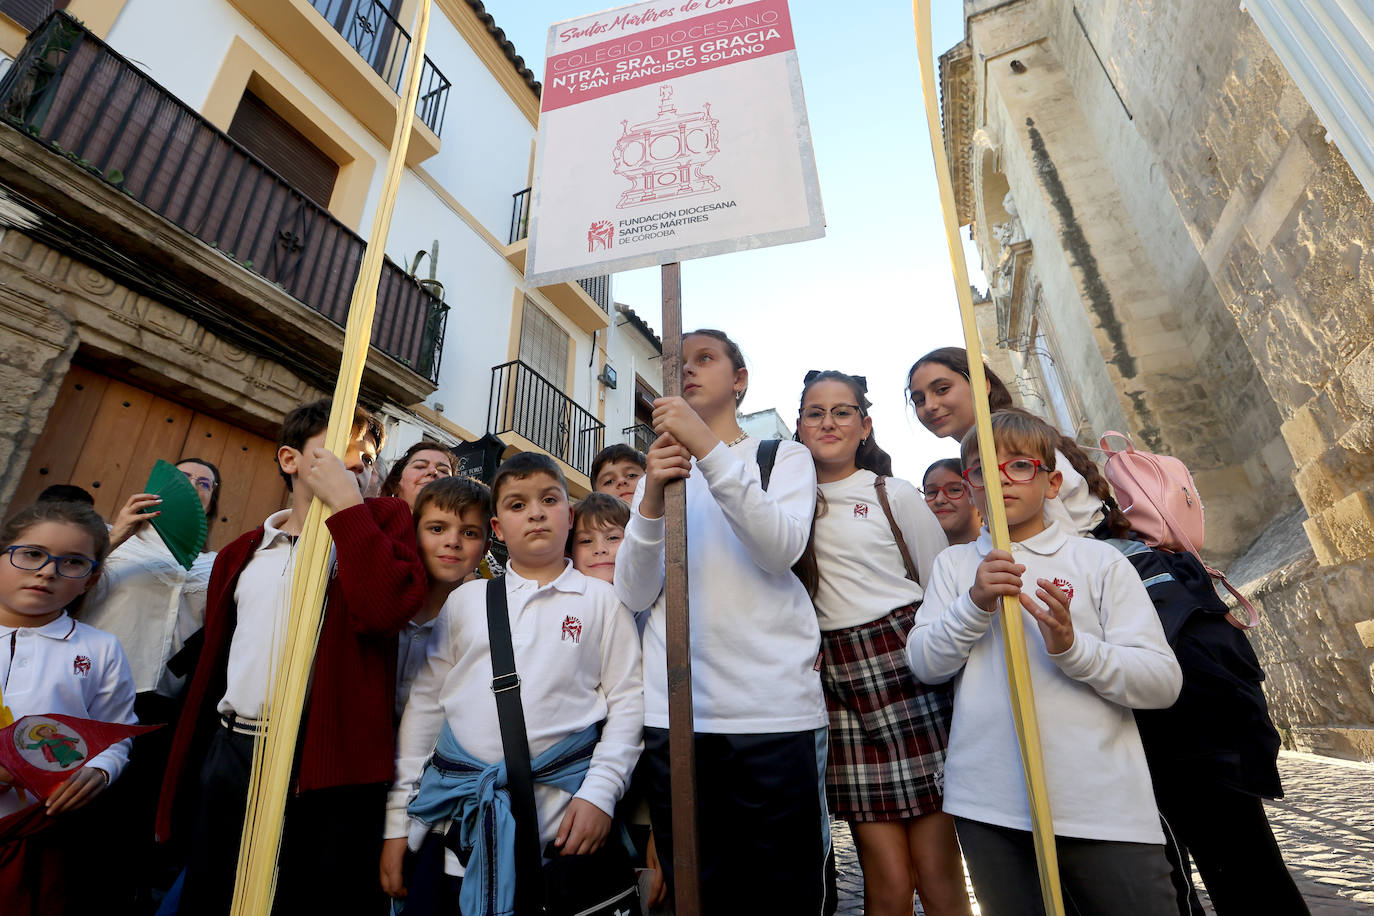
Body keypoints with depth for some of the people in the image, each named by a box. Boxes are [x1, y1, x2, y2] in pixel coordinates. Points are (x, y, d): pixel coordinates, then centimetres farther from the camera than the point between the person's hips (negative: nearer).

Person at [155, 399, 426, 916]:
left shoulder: (381, 521, -1)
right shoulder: (241, 554, 14)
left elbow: (386, 609, -21)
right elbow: (211, 669, 17)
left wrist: (346, 503, -15)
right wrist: (177, 789, 15)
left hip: (329, 764, -4)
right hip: (228, 752, 5)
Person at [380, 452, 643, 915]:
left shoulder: (601, 599, 0)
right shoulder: (465, 599, 7)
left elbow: (627, 702, -1)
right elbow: (424, 702, 9)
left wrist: (600, 792, -11)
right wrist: (397, 818, 8)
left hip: (555, 807, -2)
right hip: (454, 805, 3)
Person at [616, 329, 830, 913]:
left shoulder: (785, 457, 9)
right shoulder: (659, 470, 15)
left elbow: (782, 550, -12)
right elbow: (634, 595, 3)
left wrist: (710, 448, -19)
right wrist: (652, 500, -13)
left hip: (775, 710, -2)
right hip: (672, 711, 3)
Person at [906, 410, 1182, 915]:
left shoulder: (1099, 560, 0)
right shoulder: (954, 564, 6)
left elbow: (1163, 682, -5)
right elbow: (924, 664, -3)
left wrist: (1072, 648, -22)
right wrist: (975, 604, -17)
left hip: (1104, 808, -1)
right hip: (989, 806, 2)